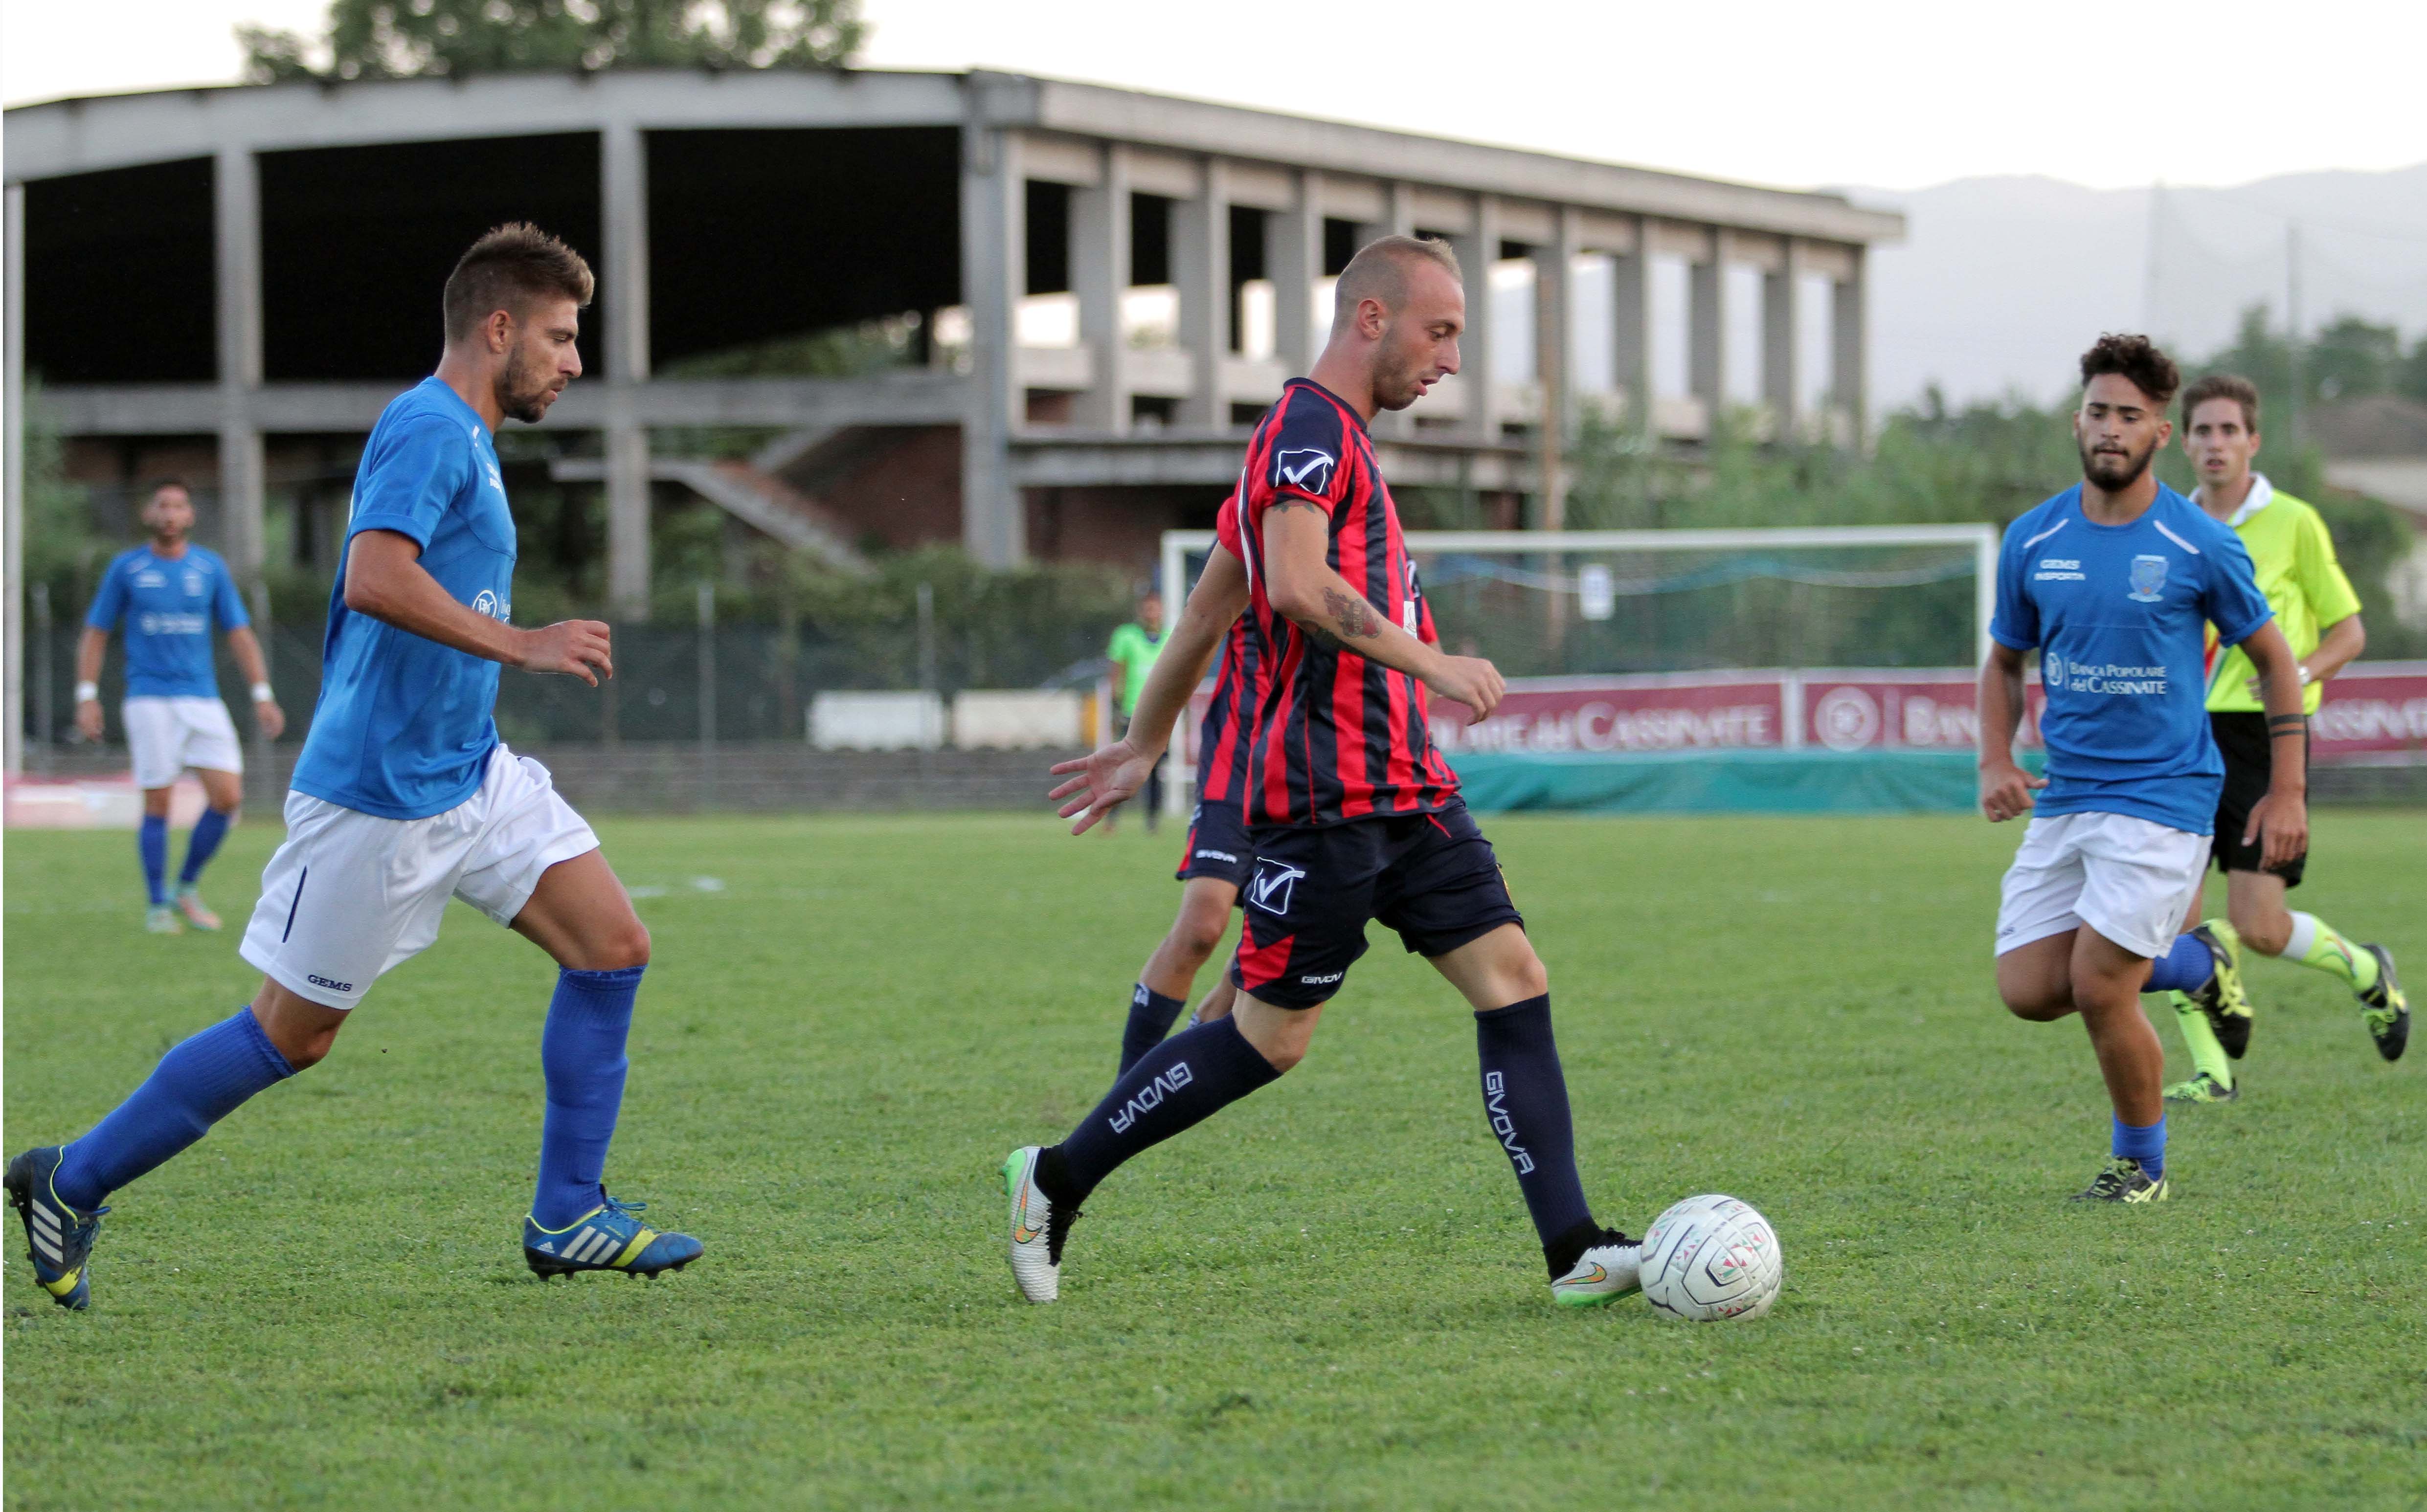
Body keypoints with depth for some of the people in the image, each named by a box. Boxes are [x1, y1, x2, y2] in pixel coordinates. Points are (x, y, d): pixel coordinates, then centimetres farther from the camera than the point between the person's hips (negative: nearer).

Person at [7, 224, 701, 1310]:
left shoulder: (463, 440, 15)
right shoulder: (428, 428, -16)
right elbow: (374, 577, -31)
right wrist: (522, 644, -28)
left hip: (470, 774, 10)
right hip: (379, 794, -10)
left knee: (613, 947, -1)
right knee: (293, 1033, 0)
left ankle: (567, 1220, 4)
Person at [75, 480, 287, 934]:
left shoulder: (211, 568, 7)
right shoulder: (125, 568, 2)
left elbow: (240, 635, 9)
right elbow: (95, 634, 6)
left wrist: (263, 696, 1)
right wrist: (87, 698, -2)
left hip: (202, 699, 3)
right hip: (149, 700, -3)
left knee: (227, 798, -8)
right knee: (158, 804, -5)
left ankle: (187, 889, 11)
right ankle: (157, 906, 7)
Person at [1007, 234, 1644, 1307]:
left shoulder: (1335, 441, 22)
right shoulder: (1312, 428, -9)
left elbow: (1209, 605, 27)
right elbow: (1299, 586, -26)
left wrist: (1143, 746, 31)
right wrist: (1429, 663, -23)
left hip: (1403, 790, 10)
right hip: (1324, 793, -10)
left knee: (1513, 981, -2)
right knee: (1271, 1037, -3)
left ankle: (1573, 1250, -7)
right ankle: (1056, 1180, 11)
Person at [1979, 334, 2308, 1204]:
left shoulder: (2200, 546, -6)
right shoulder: (2033, 541, 4)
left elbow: (2273, 659, 4)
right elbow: (2005, 661, 17)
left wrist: (2287, 792, -1)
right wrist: (1996, 762, -1)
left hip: (2163, 796, -5)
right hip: (2063, 799, 5)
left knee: (2097, 988, -14)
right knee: (2029, 992, -3)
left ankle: (2142, 1164, 10)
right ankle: (2190, 963, 25)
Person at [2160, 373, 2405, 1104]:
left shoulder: (2293, 523, -2)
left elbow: (2349, 631, 3)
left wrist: (2298, 674, -15)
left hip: (2263, 735, -4)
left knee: (2258, 929, -8)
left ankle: (2366, 971, 22)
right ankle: (2212, 1069, 5)